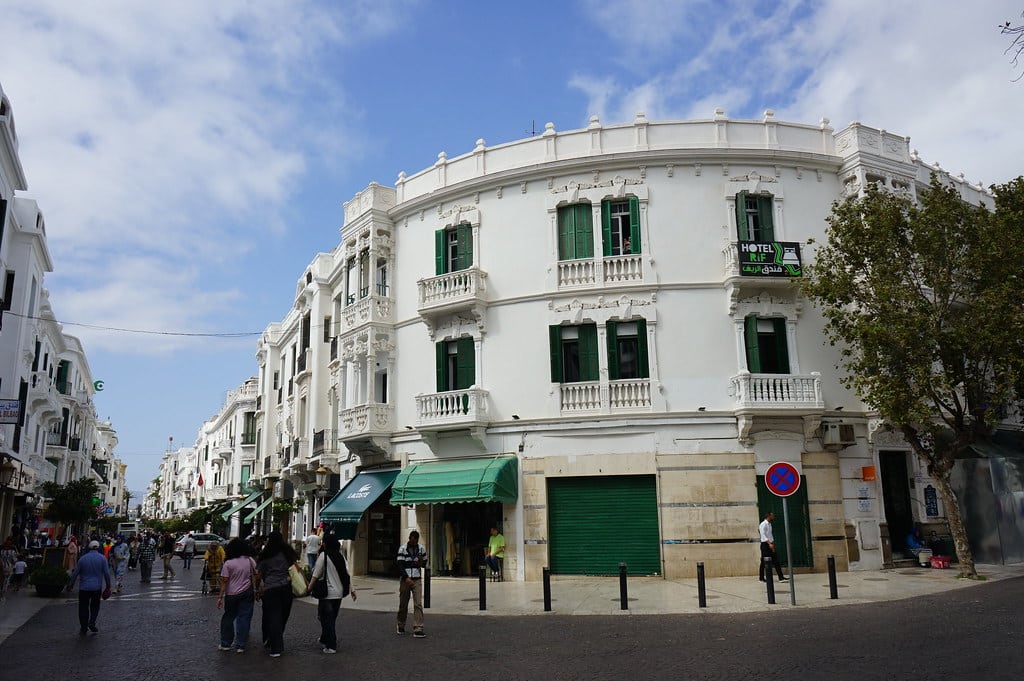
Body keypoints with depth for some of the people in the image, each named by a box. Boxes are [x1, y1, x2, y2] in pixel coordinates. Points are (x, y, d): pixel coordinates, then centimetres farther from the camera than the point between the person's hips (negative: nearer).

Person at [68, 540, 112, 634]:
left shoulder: (83, 558, -2)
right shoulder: (102, 558, -4)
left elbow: (75, 573, 3)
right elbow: (107, 573, -4)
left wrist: (71, 585, 15)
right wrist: (108, 586, 5)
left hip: (84, 587, 0)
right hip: (97, 587, 0)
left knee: (83, 607, 10)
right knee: (95, 606, 15)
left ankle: (83, 627, 12)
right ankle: (92, 622, -3)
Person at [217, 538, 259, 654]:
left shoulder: (228, 563, -10)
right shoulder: (250, 561, -2)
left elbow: (224, 582, -10)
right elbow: (254, 577, 3)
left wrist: (220, 597, -5)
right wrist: (254, 591, 12)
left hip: (232, 594, -2)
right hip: (247, 593, 2)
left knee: (228, 617, 14)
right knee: (244, 618, 5)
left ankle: (225, 643, 19)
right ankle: (240, 645, 5)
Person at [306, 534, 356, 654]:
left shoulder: (323, 555, -11)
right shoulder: (341, 556, 6)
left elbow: (316, 575, -11)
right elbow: (347, 574, 3)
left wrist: (309, 588, 1)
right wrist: (352, 590, 6)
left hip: (327, 593, -6)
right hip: (339, 593, 6)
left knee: (327, 619, 1)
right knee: (332, 619, 19)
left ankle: (331, 646, -2)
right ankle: (324, 639, 35)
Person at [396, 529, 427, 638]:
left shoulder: (421, 549, 6)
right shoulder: (403, 548, -2)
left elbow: (424, 564, 17)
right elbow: (400, 565, -7)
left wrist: (421, 563, -8)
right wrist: (406, 578, -17)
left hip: (417, 580, 1)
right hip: (405, 579, -1)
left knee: (418, 604, -9)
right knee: (403, 604, 6)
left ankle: (418, 629, -11)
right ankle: (401, 626, 28)